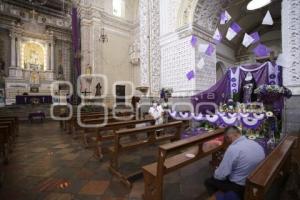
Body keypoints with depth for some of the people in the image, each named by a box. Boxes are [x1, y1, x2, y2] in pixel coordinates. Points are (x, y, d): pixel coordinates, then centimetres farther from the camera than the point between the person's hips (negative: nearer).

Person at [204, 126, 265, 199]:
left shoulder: (233, 148, -28)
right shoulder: (257, 144, -5)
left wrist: (216, 174, 0)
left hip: (240, 187, -7)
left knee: (208, 181, 12)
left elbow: (221, 176, -22)